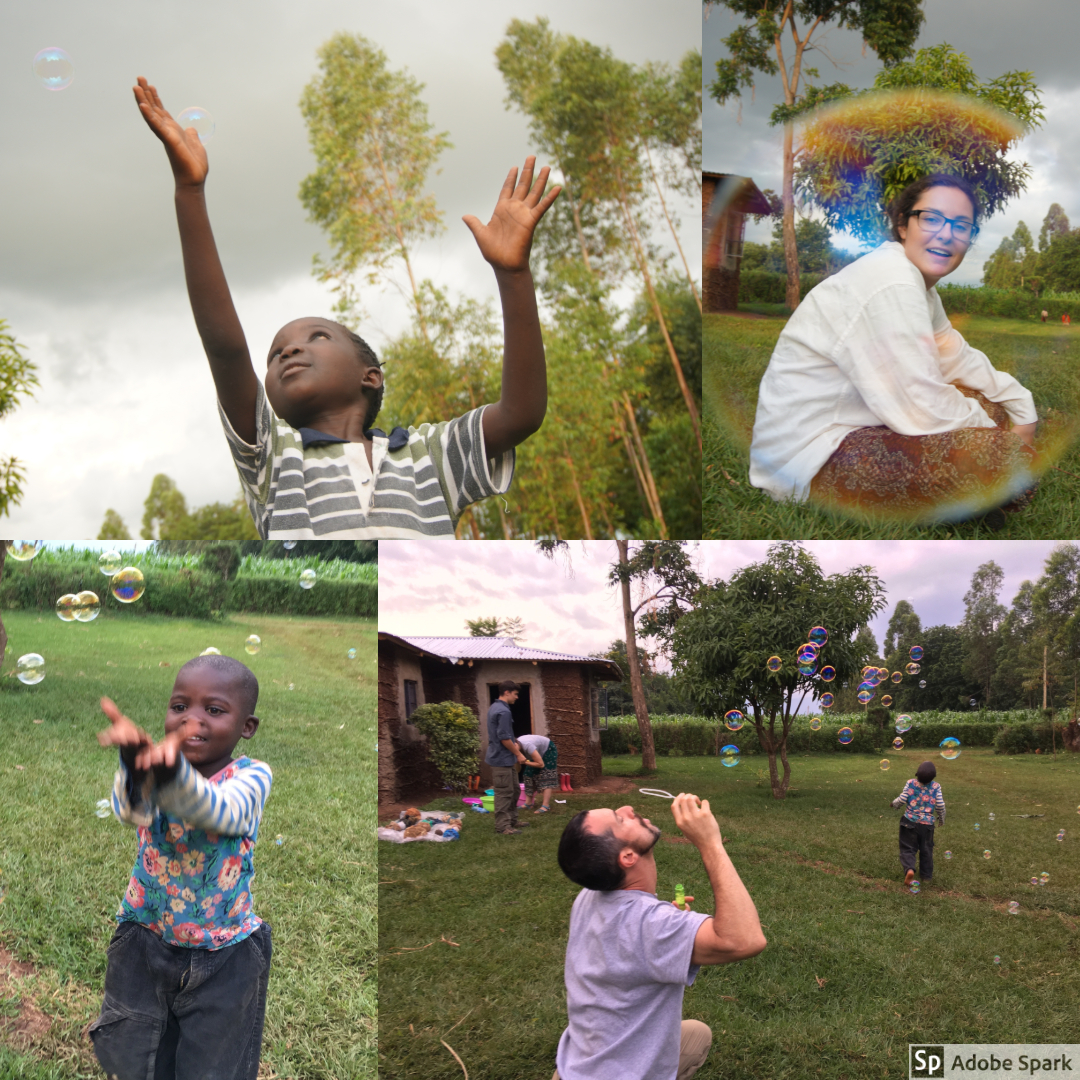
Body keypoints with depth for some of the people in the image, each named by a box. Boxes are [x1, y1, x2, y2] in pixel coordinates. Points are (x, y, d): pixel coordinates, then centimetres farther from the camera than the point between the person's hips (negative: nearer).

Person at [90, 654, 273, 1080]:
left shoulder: (251, 776, -16)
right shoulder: (149, 767, -12)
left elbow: (220, 812, -39)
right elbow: (132, 809, -35)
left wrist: (172, 773, -61)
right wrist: (136, 769, -61)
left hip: (226, 955, -2)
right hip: (144, 945, 2)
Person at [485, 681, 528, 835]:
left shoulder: (494, 708, 13)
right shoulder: (503, 711, -20)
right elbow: (504, 738, -22)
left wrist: (513, 746, 19)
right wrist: (518, 754, -11)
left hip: (504, 758, 10)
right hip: (502, 759, -10)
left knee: (514, 790, 18)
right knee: (504, 793, -4)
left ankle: (512, 820, 27)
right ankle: (503, 826, 0)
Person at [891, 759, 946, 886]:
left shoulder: (911, 783, -7)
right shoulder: (936, 786, -6)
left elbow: (902, 800, -9)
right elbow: (940, 805, -4)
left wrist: (894, 804, 14)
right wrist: (941, 818, 15)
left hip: (910, 822, -1)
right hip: (927, 823, 1)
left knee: (908, 848, 6)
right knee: (926, 851, 18)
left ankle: (909, 869, -20)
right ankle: (926, 877, 25)